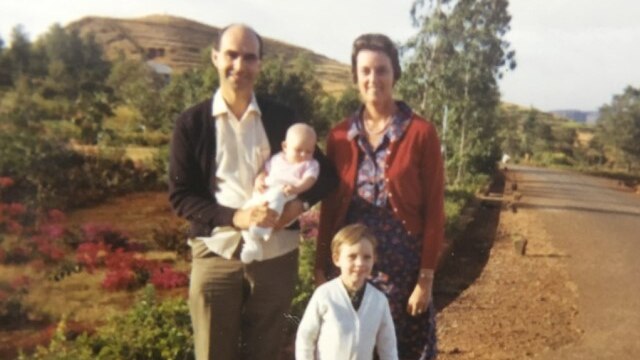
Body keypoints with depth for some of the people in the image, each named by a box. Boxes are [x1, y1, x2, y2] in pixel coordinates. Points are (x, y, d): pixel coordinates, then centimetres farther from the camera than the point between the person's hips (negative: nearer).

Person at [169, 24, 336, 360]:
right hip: (216, 255, -1)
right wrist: (235, 217, -18)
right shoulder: (192, 122, -1)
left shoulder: (282, 117, 4)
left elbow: (325, 173, 8)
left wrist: (298, 204, -12)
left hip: (276, 255, 2)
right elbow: (180, 195, -3)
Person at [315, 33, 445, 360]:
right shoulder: (340, 135, 3)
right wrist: (321, 266, 5)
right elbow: (329, 207, 7)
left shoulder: (421, 132, -6)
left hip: (403, 265, -3)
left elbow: (433, 210, -6)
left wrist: (426, 277, -9)